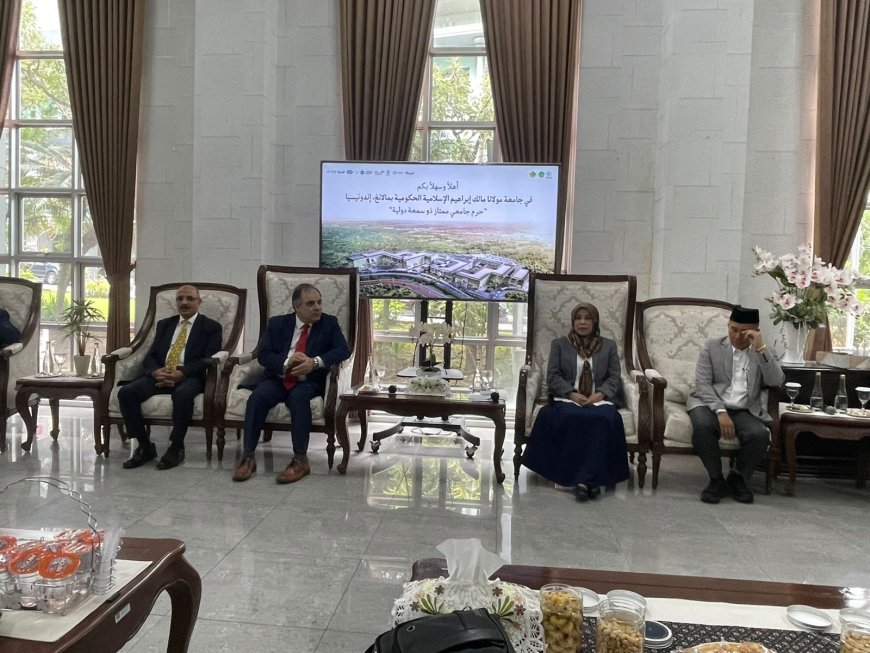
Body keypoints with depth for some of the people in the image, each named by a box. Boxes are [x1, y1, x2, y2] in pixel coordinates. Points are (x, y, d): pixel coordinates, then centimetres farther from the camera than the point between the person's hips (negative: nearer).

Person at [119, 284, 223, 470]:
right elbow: (150, 357, 14)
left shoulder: (211, 327, 8)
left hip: (189, 377, -5)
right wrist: (156, 371, -11)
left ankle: (176, 447, -18)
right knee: (126, 392, -21)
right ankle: (145, 446, -7)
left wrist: (180, 373, -20)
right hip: (160, 374, 5)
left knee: (183, 394, -38)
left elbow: (209, 360, -5)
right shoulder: (164, 324, 22)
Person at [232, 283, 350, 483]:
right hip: (277, 379, 2)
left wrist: (315, 362, -21)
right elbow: (263, 354, 1)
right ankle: (248, 457, -20)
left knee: (298, 398, -35)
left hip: (308, 382, -2)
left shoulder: (329, 323, 6)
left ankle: (300, 460, -29)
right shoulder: (277, 323, 9)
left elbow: (343, 351, -6)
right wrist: (286, 362, -19)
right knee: (257, 397, -28)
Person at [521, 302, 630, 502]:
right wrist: (571, 394, -14)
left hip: (599, 399, 1)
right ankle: (575, 476, -30)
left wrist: (601, 394, -13)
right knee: (569, 418, -36)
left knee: (605, 419, -34)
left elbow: (614, 377, 8)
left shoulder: (609, 345, 17)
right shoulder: (559, 344, 14)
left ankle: (591, 477, -31)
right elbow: (553, 375, 3)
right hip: (568, 399, -1)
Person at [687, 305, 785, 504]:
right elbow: (702, 384, -5)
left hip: (744, 410, 2)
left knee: (760, 435, -29)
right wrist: (720, 411, -20)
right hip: (711, 404, -2)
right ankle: (717, 480, -12)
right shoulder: (712, 347, 5)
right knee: (702, 427, -34)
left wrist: (761, 348, -14)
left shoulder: (762, 353, 12)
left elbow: (777, 382, -6)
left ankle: (738, 478, -1)